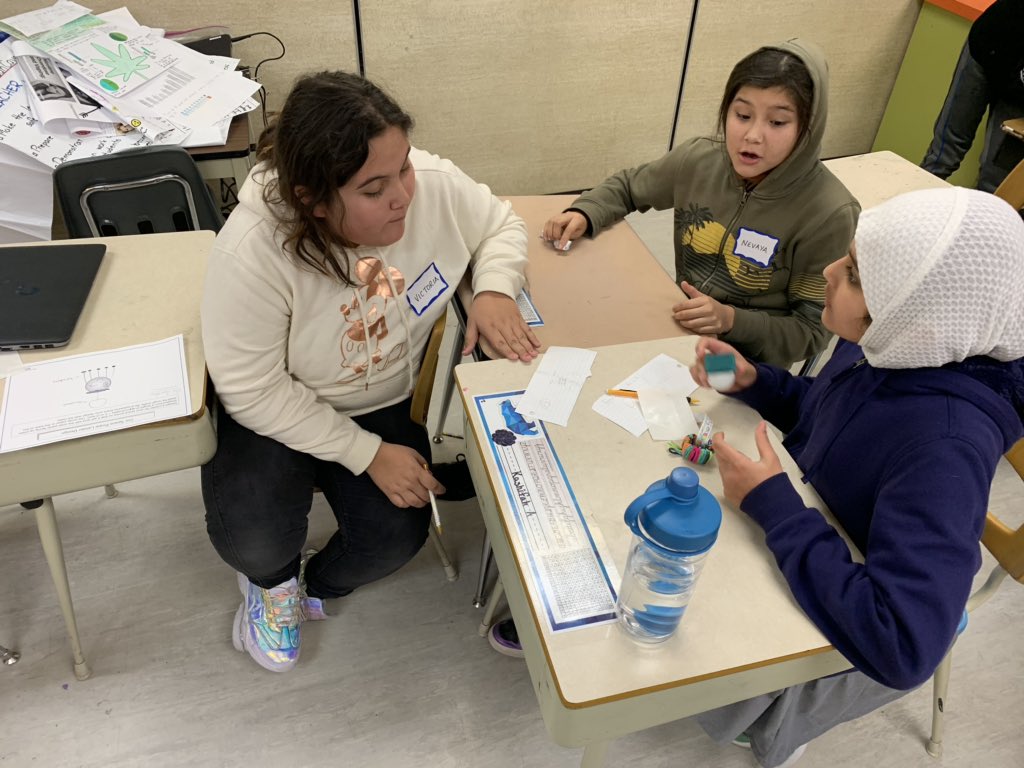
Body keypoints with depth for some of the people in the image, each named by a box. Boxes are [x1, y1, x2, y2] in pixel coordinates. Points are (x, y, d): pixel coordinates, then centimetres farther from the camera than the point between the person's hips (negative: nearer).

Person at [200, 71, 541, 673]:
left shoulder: (434, 184, -22)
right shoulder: (254, 252, -33)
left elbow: (502, 225, -1)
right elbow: (255, 391, -24)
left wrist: (494, 289, -23)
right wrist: (369, 454, -24)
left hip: (387, 404, 4)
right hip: (278, 412, -3)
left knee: (399, 537, -13)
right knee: (255, 541, -24)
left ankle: (318, 584, 26)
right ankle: (273, 579, 19)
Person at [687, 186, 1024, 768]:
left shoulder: (945, 446, -39)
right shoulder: (895, 347, -17)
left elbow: (903, 647, -44)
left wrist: (772, 505, -38)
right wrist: (752, 381, -14)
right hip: (820, 534, 7)